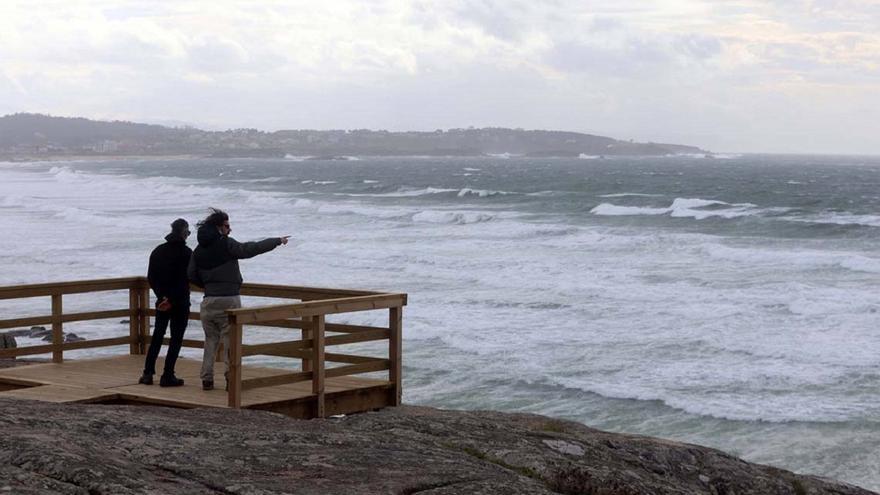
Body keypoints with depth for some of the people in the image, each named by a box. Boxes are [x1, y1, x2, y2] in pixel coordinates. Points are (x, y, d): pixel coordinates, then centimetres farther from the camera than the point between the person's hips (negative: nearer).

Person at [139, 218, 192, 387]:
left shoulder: (158, 251, 6)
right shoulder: (186, 253, -11)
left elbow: (151, 278, 1)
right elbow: (185, 280, -16)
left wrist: (162, 296, -4)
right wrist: (171, 300, -10)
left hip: (162, 301, 5)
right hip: (180, 303, -5)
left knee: (157, 336, 15)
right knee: (176, 339, 1)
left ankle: (148, 373, 13)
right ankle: (168, 376, -3)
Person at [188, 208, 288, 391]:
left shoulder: (199, 250, 8)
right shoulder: (226, 244, -9)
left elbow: (192, 276, 10)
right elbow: (251, 249, -12)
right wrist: (277, 241, -3)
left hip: (209, 300, 5)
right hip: (229, 300, -5)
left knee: (210, 340, 13)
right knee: (230, 340, 2)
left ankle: (207, 379, 11)